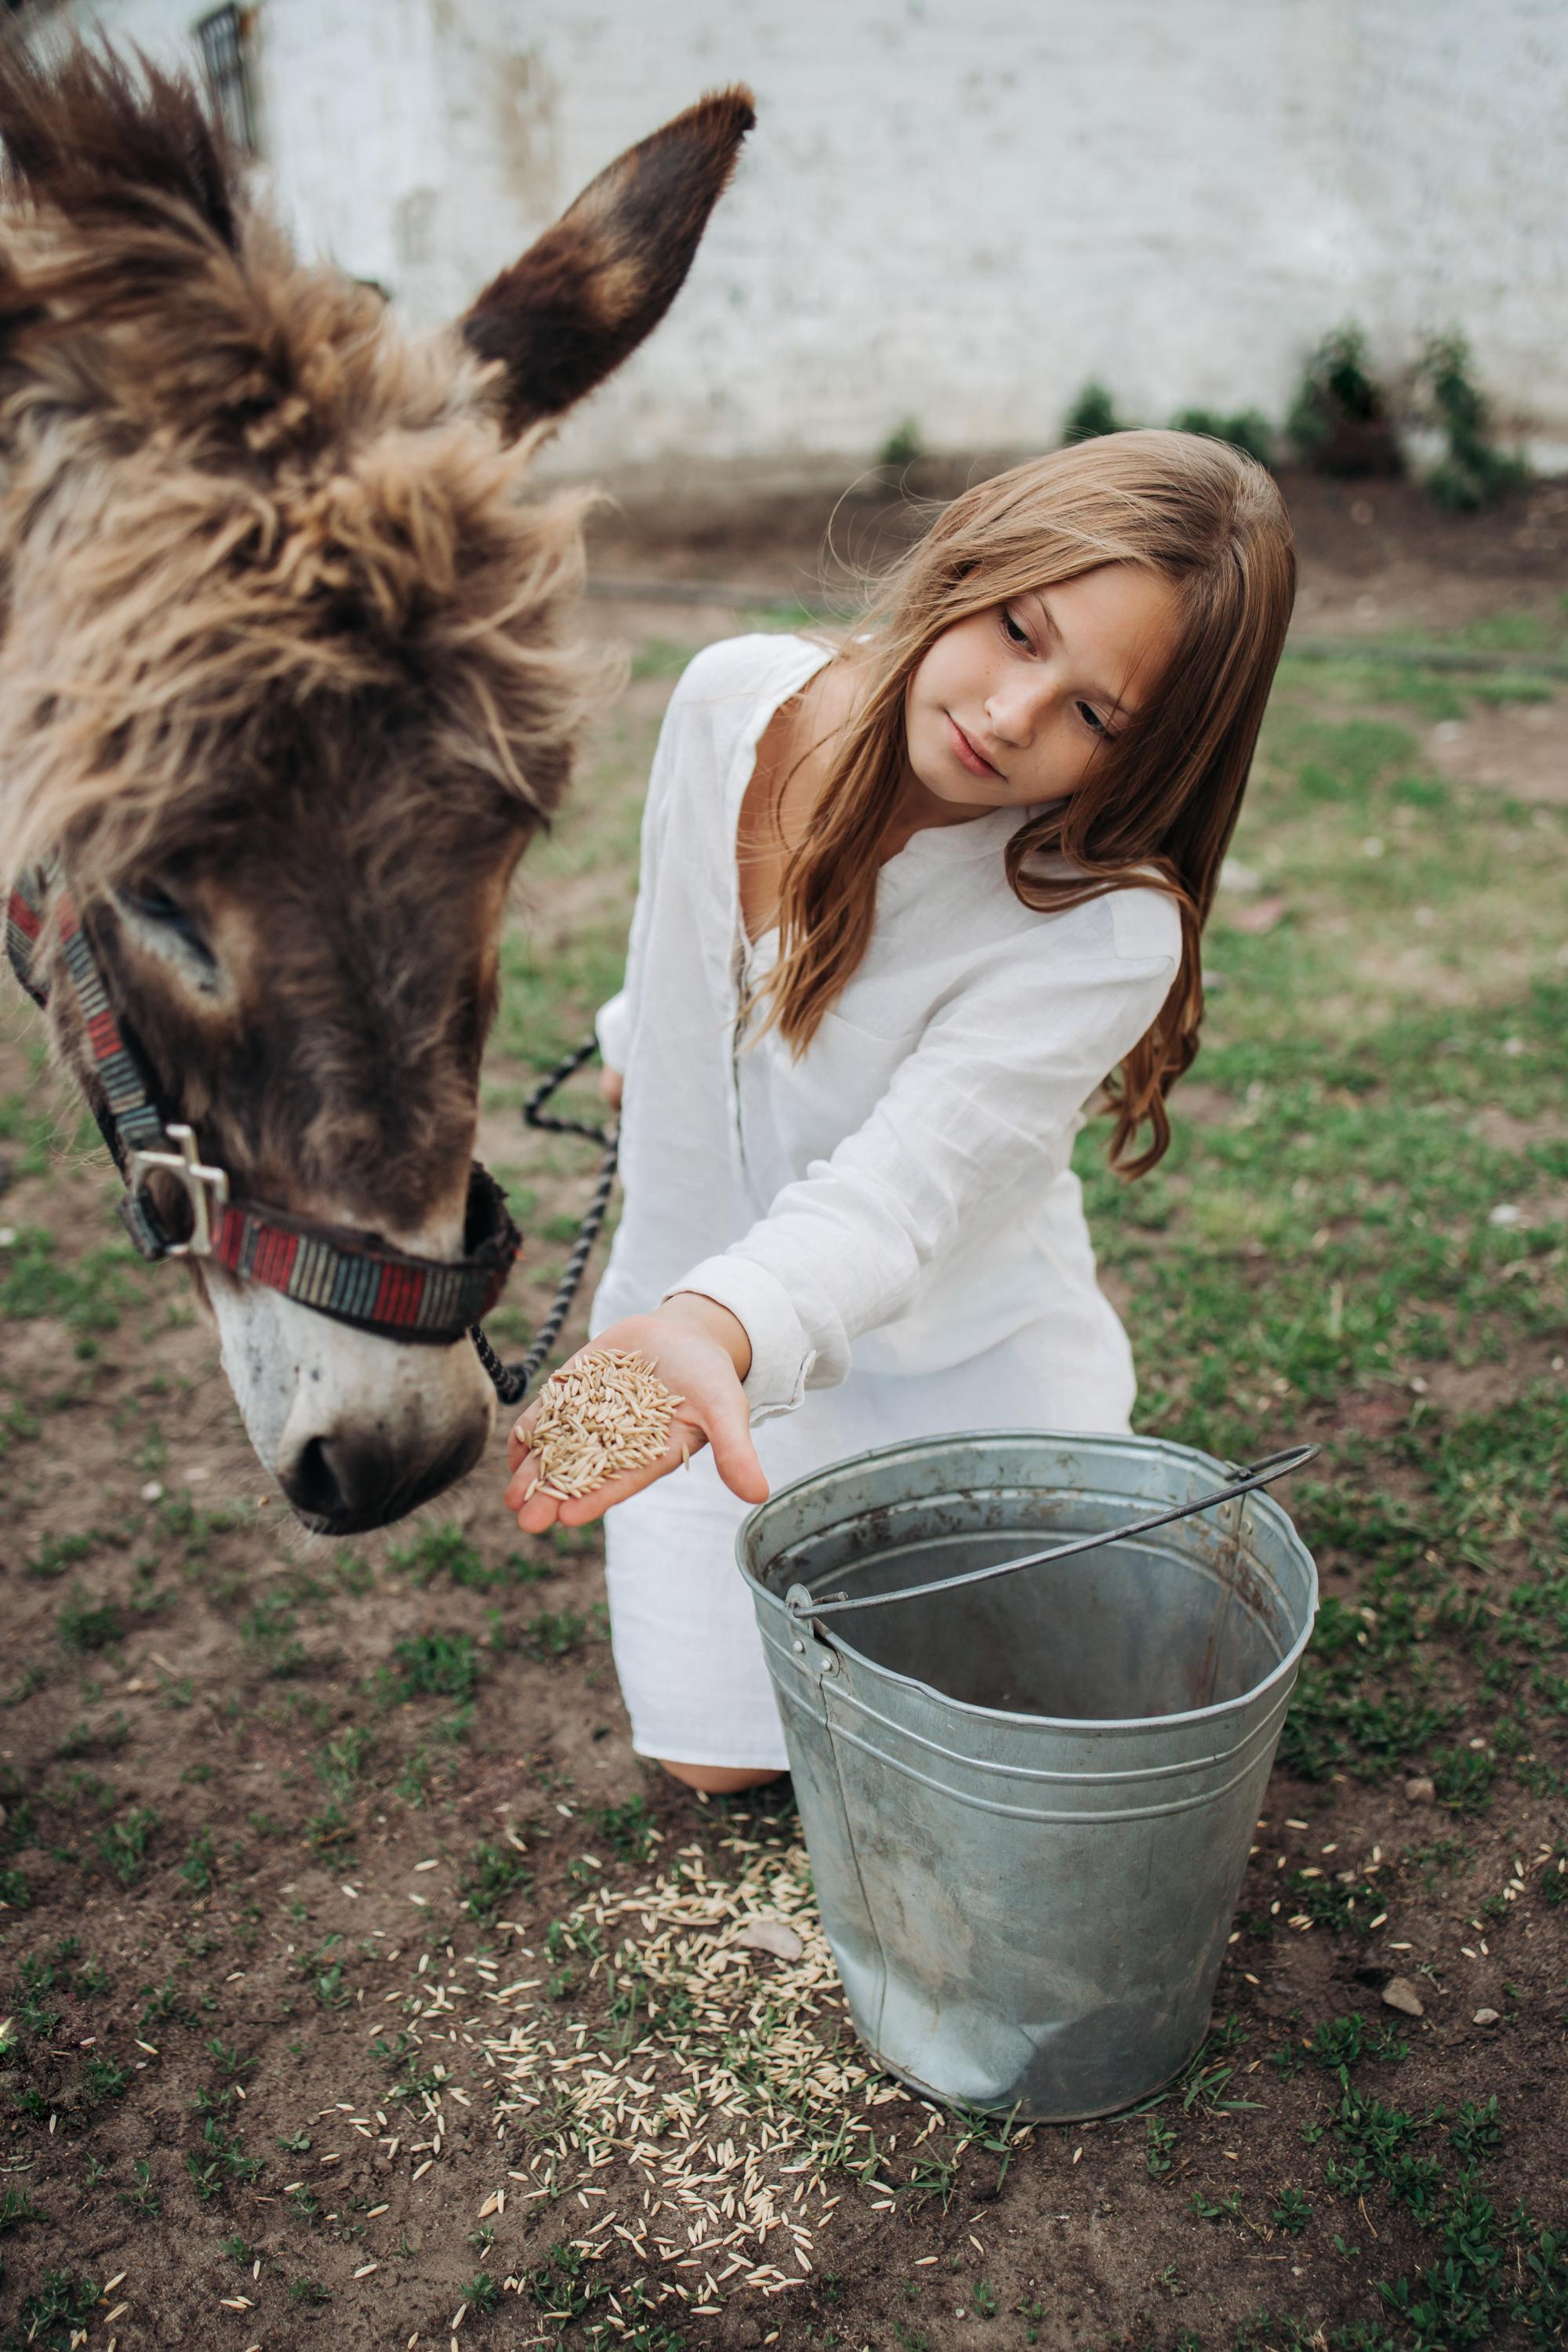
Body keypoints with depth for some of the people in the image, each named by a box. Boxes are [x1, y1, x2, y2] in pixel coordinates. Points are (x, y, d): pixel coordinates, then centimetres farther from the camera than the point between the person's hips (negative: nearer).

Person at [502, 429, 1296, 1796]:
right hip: (698, 1300, 3)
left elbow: (893, 1196, -40)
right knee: (722, 1756, 4)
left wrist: (718, 1326, -59)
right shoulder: (734, 700, -16)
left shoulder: (1104, 930, -30)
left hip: (959, 1358, -2)